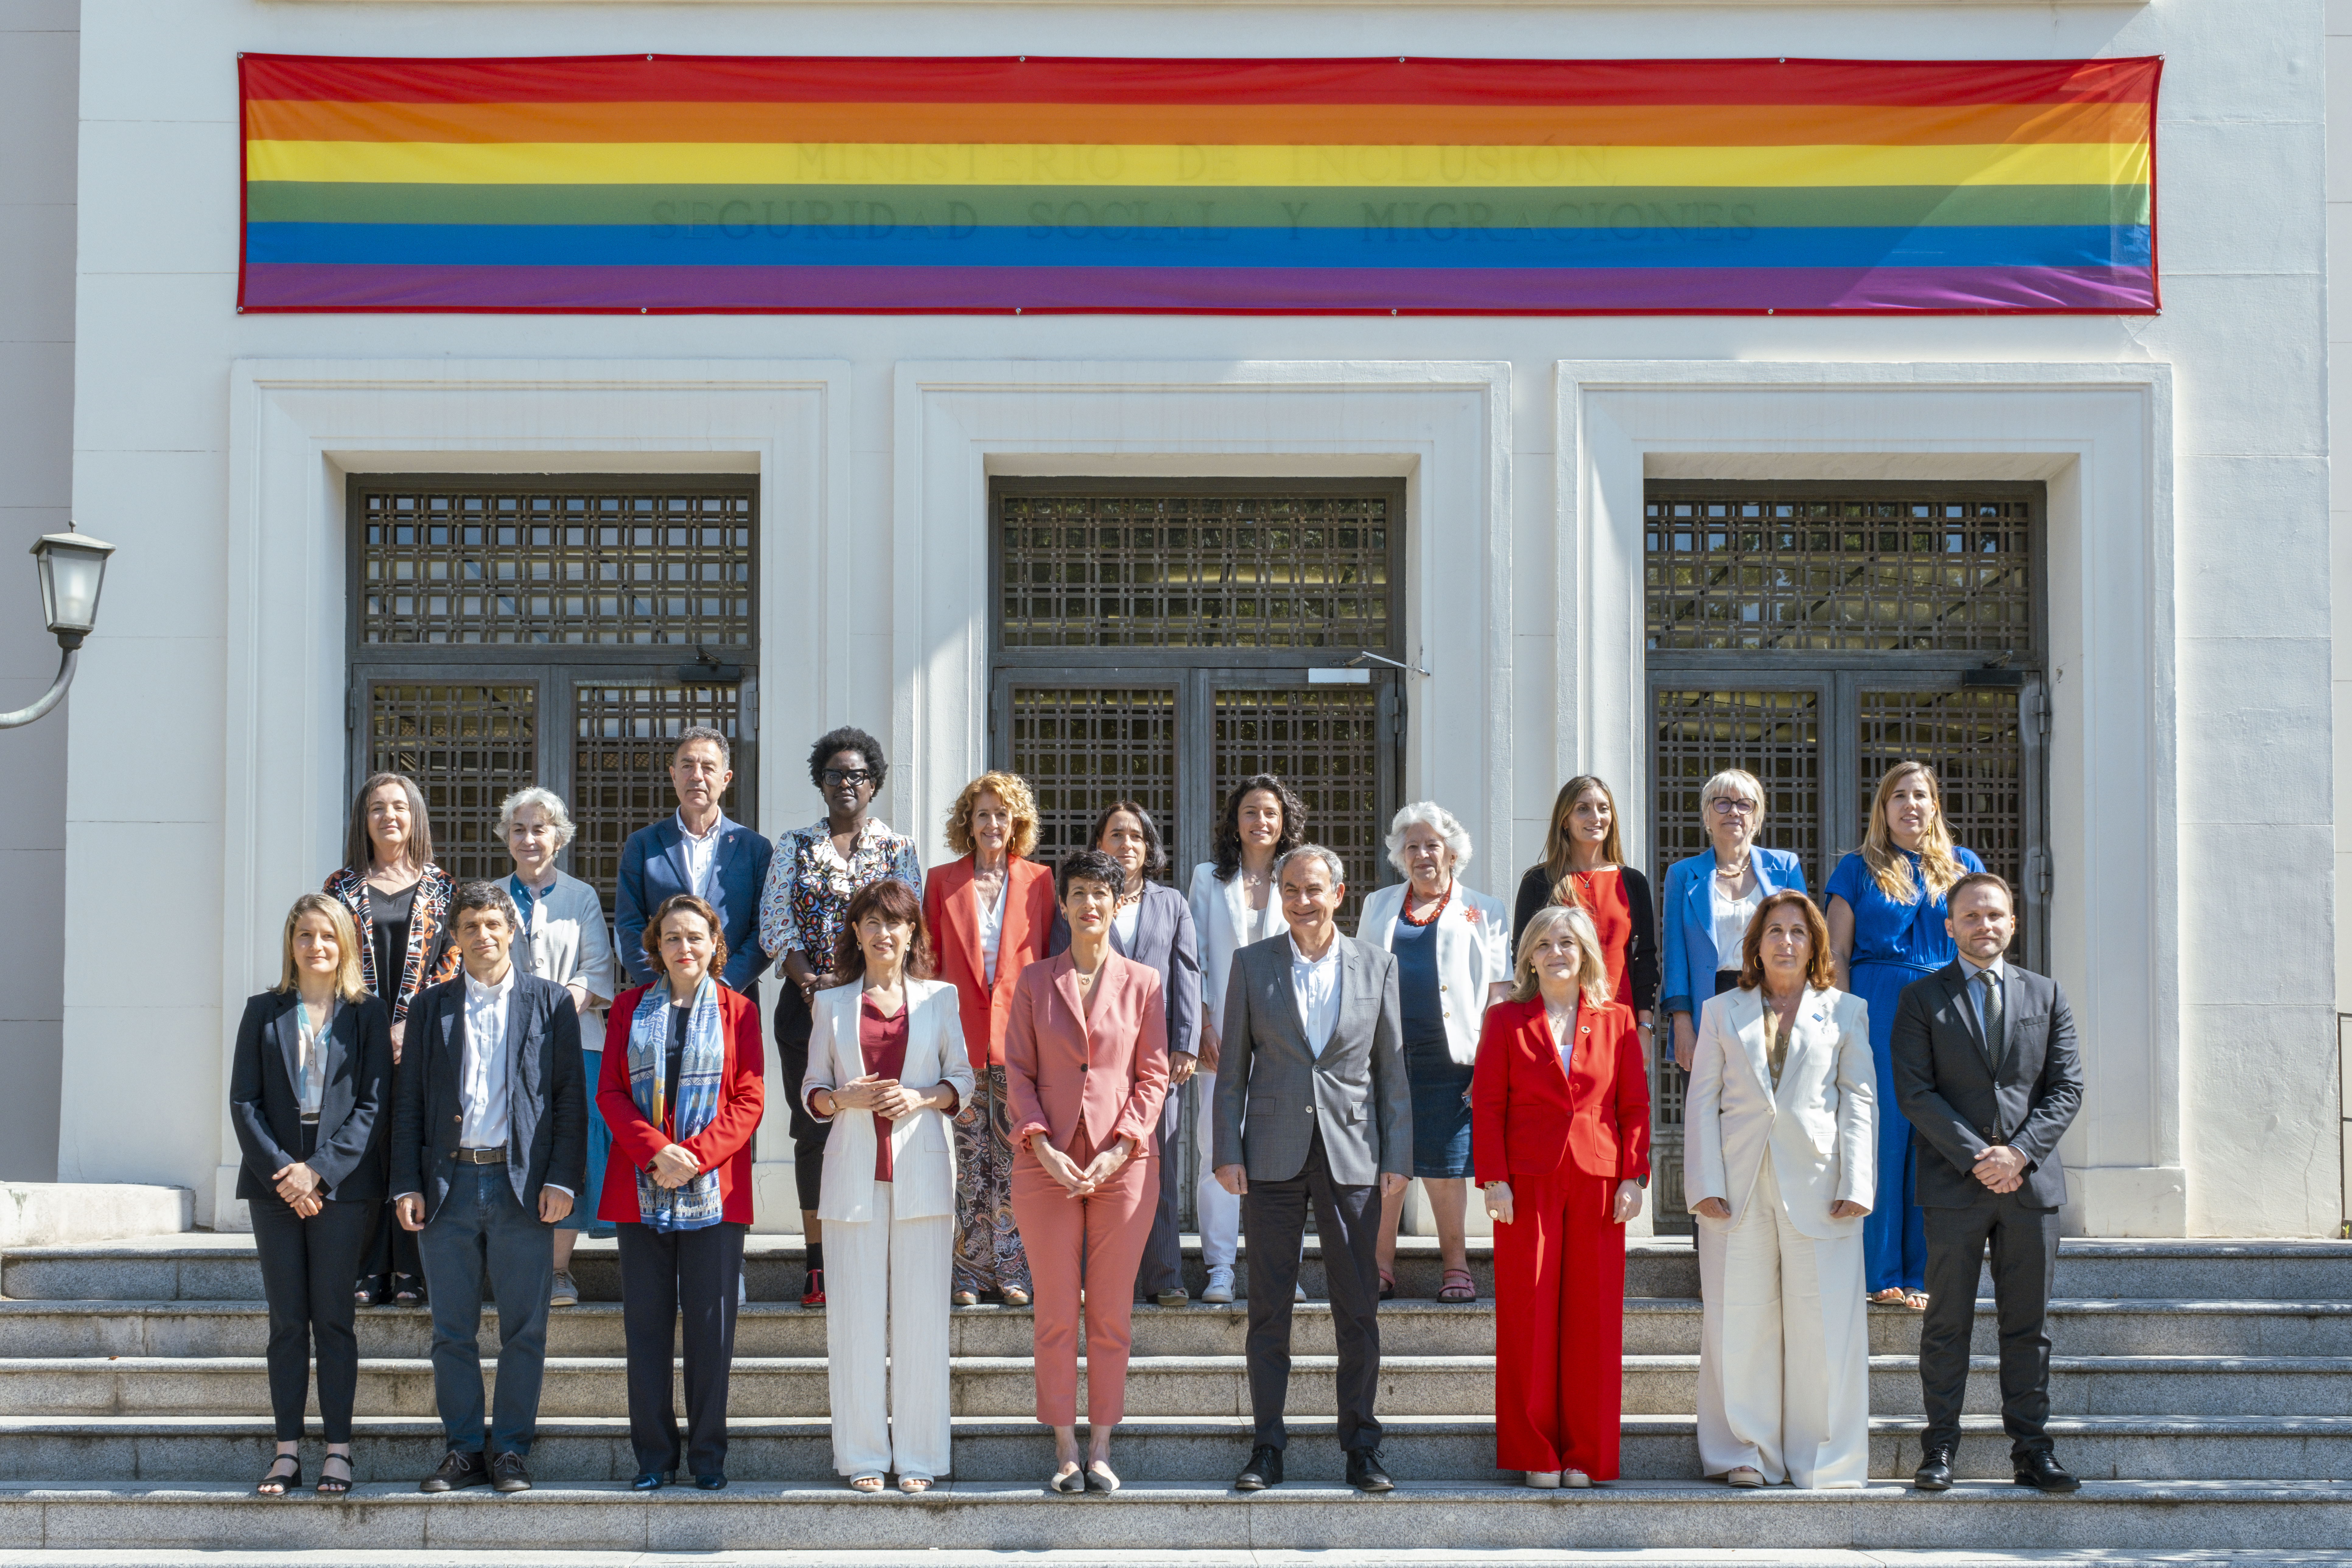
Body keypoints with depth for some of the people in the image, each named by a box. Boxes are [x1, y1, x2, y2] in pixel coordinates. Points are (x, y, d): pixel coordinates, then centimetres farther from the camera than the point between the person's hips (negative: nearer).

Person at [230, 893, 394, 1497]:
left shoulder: (367, 1013, 4)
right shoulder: (264, 1012, 9)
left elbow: (376, 1106, -2)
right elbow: (243, 1101, 3)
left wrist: (319, 1170, -11)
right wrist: (280, 1170, -10)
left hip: (341, 1182, -2)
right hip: (274, 1182, 2)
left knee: (333, 1317, -1)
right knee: (287, 1320, 4)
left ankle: (338, 1452, 3)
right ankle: (287, 1451, 7)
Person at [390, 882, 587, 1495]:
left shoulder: (551, 1003, 7)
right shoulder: (430, 1006, 11)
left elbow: (571, 1095, 3)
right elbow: (409, 1100, 9)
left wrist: (562, 1179, -7)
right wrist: (406, 1185, 0)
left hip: (522, 1184, -2)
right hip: (447, 1184, 2)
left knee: (524, 1329, 1)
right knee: (452, 1330, 5)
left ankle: (510, 1450, 10)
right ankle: (463, 1449, 14)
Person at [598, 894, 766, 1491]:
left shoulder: (738, 1011, 6)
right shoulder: (629, 1009, 11)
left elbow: (749, 1100, 0)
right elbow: (610, 1093, 4)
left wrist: (695, 1156, -12)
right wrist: (655, 1151, -12)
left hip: (714, 1190, -1)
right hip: (640, 1190, 2)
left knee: (712, 1325, 0)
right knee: (647, 1323, 2)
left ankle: (708, 1456, 9)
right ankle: (655, 1456, 10)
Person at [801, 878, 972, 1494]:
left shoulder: (940, 998, 9)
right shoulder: (832, 1004, 11)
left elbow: (963, 1079, 9)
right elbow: (811, 1090, 12)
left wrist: (921, 1097, -10)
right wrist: (841, 1099, -9)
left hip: (922, 1170, 0)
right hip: (855, 1172, 1)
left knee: (921, 1313, -2)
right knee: (856, 1314, -1)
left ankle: (917, 1456, 5)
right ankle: (864, 1455, 6)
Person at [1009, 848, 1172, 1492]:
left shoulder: (1143, 983, 4)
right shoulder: (1034, 981, 6)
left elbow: (1153, 1076, 3)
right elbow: (1018, 1071, 4)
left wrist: (1120, 1148, -9)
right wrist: (1041, 1144, -9)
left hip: (1123, 1164, 0)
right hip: (1048, 1165, 0)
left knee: (1112, 1313, 3)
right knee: (1056, 1312, 2)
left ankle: (1102, 1448, 12)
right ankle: (1065, 1449, 10)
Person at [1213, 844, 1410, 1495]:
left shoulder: (1376, 965, 6)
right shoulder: (1252, 964, 5)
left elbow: (1393, 1068, 7)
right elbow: (1232, 1067, 6)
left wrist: (1398, 1157, 1)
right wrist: (1228, 1152, -2)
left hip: (1351, 1154, 0)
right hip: (1273, 1156, 0)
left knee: (1358, 1308, 2)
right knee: (1269, 1308, 3)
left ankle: (1361, 1446, 12)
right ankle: (1267, 1446, 11)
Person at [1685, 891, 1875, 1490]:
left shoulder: (1845, 1011, 12)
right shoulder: (1722, 1012, 14)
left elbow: (1860, 1100, 6)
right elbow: (1702, 1101, 9)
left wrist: (1856, 1185, -6)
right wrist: (1705, 1185, -3)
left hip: (1817, 1185, -1)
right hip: (1739, 1186, 1)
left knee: (1822, 1322, -2)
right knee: (1740, 1321, 1)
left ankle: (1822, 1458, 7)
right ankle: (1747, 1454, 9)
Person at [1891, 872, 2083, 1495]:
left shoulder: (2046, 995, 11)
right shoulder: (1921, 999, 3)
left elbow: (2067, 1089, 6)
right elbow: (1915, 1092, -4)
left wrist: (2020, 1153, -9)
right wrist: (1976, 1157, -12)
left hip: (2031, 1181, 2)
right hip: (1953, 1184, -2)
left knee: (2028, 1322, 6)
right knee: (1948, 1322, 1)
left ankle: (2032, 1449, 11)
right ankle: (1940, 1447, 7)